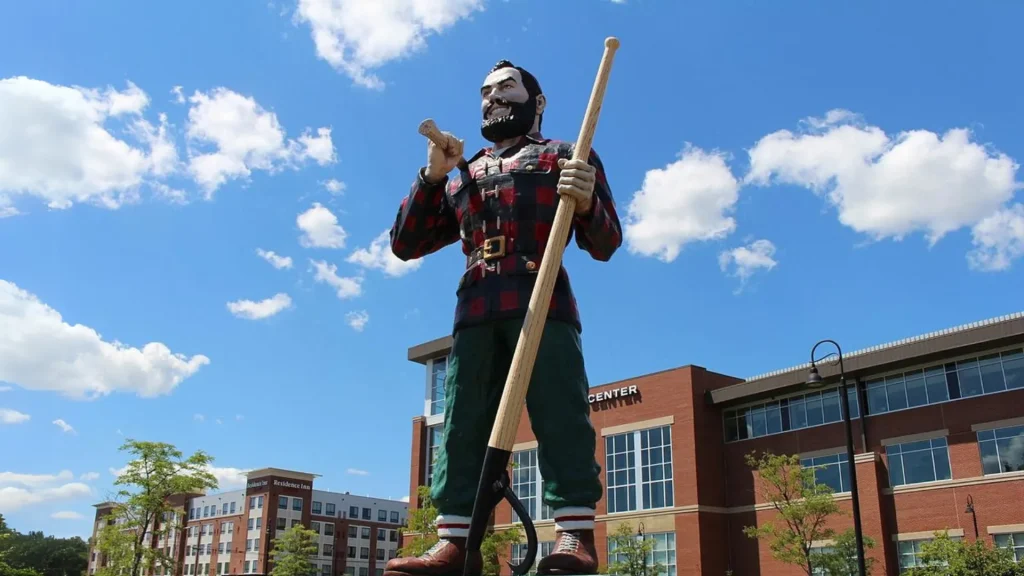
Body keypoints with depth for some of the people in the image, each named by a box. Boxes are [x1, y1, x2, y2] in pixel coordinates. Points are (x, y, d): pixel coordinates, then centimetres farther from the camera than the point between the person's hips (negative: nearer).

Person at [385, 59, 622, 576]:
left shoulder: (564, 156, 17)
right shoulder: (463, 176, 28)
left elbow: (605, 245, 9)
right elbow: (405, 244, 21)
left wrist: (586, 204, -14)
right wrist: (432, 175, 9)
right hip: (475, 312, 5)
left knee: (559, 414, -13)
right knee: (462, 424, -2)